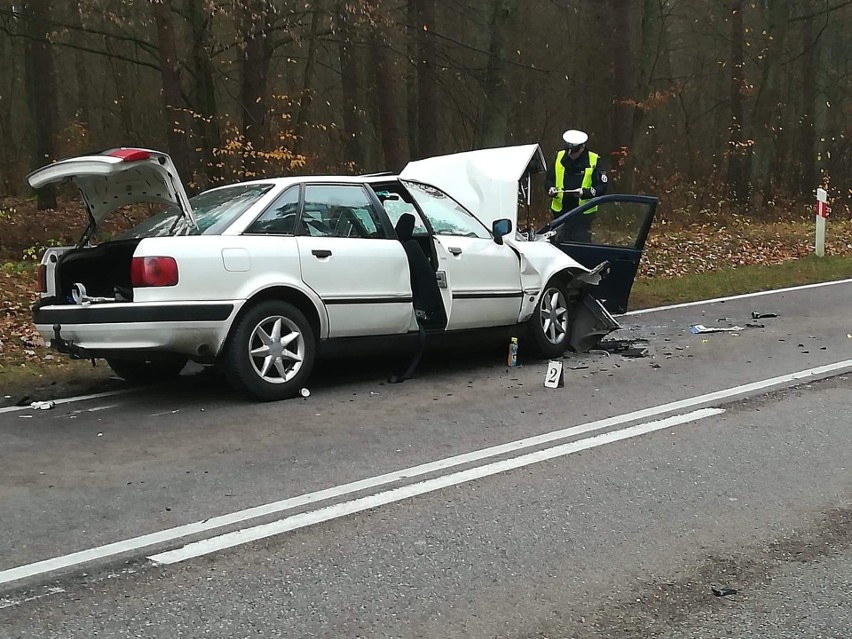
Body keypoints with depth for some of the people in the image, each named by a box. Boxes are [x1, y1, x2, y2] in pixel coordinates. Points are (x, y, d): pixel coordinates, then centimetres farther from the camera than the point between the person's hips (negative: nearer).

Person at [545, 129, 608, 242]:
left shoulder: (594, 161, -6)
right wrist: (551, 189, -10)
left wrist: (585, 192, -24)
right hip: (560, 211, 3)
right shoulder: (559, 157, 4)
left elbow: (602, 187, -8)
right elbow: (549, 179, 12)